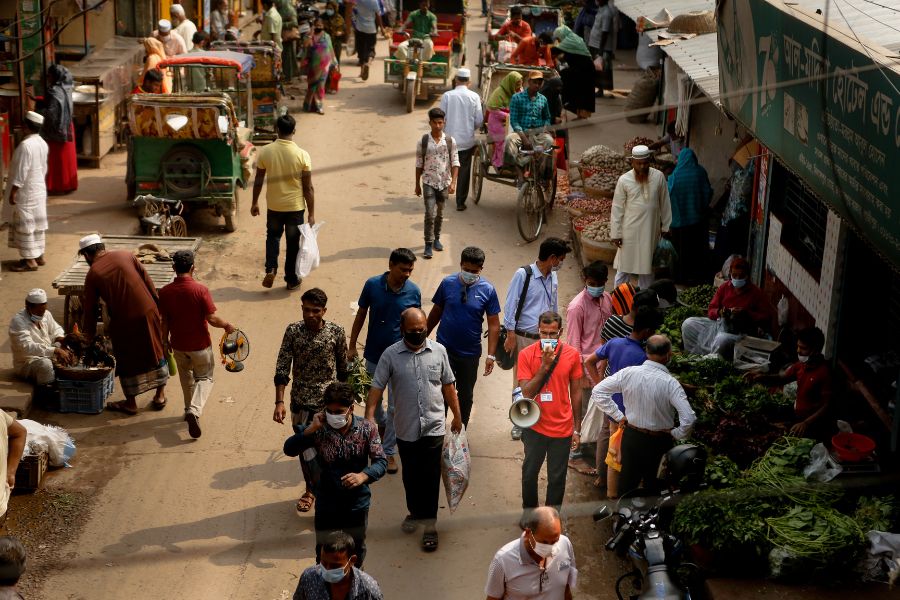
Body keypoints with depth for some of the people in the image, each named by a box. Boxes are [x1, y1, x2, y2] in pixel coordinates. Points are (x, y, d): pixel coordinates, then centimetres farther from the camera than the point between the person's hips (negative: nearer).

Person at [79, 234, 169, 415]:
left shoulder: (93, 274, -2)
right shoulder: (125, 255, 3)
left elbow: (90, 310, 4)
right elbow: (148, 281, 2)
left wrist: (89, 336, 15)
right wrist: (157, 306, 9)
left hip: (124, 321, -3)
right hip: (148, 312, 3)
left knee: (127, 361, 14)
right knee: (156, 353, 18)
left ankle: (130, 403, 22)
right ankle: (160, 395, 26)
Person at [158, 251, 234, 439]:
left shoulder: (165, 292, -11)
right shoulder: (201, 290, -20)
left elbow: (164, 321, -3)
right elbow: (212, 319, -20)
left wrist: (165, 341, 14)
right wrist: (227, 325, 0)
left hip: (178, 345, 3)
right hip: (200, 345, -3)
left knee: (186, 377, 27)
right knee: (205, 378, 14)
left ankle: (190, 409, 38)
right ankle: (195, 410, -9)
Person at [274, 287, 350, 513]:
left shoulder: (336, 332, -10)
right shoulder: (293, 331, -9)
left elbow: (343, 369, 2)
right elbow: (282, 369, -8)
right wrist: (279, 402, -14)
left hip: (328, 402, -2)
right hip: (300, 401, 2)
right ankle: (311, 489, 33)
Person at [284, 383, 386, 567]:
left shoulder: (367, 429, -12)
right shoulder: (319, 429, -14)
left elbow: (381, 461, -12)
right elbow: (289, 449, -16)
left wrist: (363, 476, -32)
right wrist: (311, 429, -28)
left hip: (357, 503, 1)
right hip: (326, 505, -1)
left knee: (357, 551, 23)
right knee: (324, 553, 14)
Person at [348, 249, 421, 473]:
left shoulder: (413, 292, -11)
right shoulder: (372, 285, -12)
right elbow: (361, 315, 0)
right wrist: (352, 346, 1)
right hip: (374, 354, 1)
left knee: (395, 408, 0)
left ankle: (388, 451, 14)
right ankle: (382, 424, 50)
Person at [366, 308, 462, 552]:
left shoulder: (438, 351, -2)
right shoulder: (391, 355, -6)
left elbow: (448, 385, 8)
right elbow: (377, 387, -8)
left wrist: (457, 415, 12)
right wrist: (369, 416, -18)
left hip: (433, 428, -1)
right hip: (405, 429, 1)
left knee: (430, 476, -1)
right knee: (411, 476, 15)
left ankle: (430, 525, 7)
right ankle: (415, 512, 37)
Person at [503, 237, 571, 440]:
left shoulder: (553, 277, 6)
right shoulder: (523, 275, -13)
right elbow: (510, 306, -11)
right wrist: (510, 336, -12)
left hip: (546, 338, 5)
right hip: (524, 338, -5)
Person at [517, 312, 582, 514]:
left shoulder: (572, 355, -6)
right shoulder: (526, 355, -10)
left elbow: (575, 393, 2)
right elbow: (527, 393, -15)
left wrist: (577, 429, 4)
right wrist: (544, 366, -25)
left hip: (562, 428, 0)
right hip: (535, 427, 0)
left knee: (557, 478, 8)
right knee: (529, 473, 14)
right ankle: (529, 512, 37)